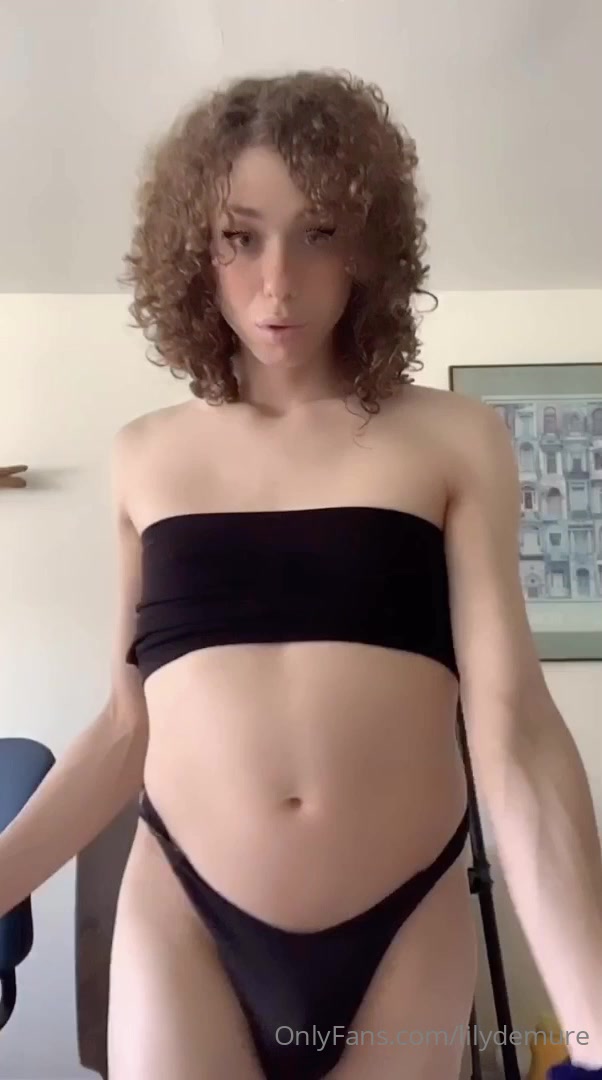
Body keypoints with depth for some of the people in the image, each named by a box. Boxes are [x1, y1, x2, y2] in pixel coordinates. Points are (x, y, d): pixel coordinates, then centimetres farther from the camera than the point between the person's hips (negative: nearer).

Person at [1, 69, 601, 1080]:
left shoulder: (457, 440, -4)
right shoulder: (143, 456, 2)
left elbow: (512, 728, -10)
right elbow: (127, 722, 7)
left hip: (406, 930, 0)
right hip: (180, 919, 1)